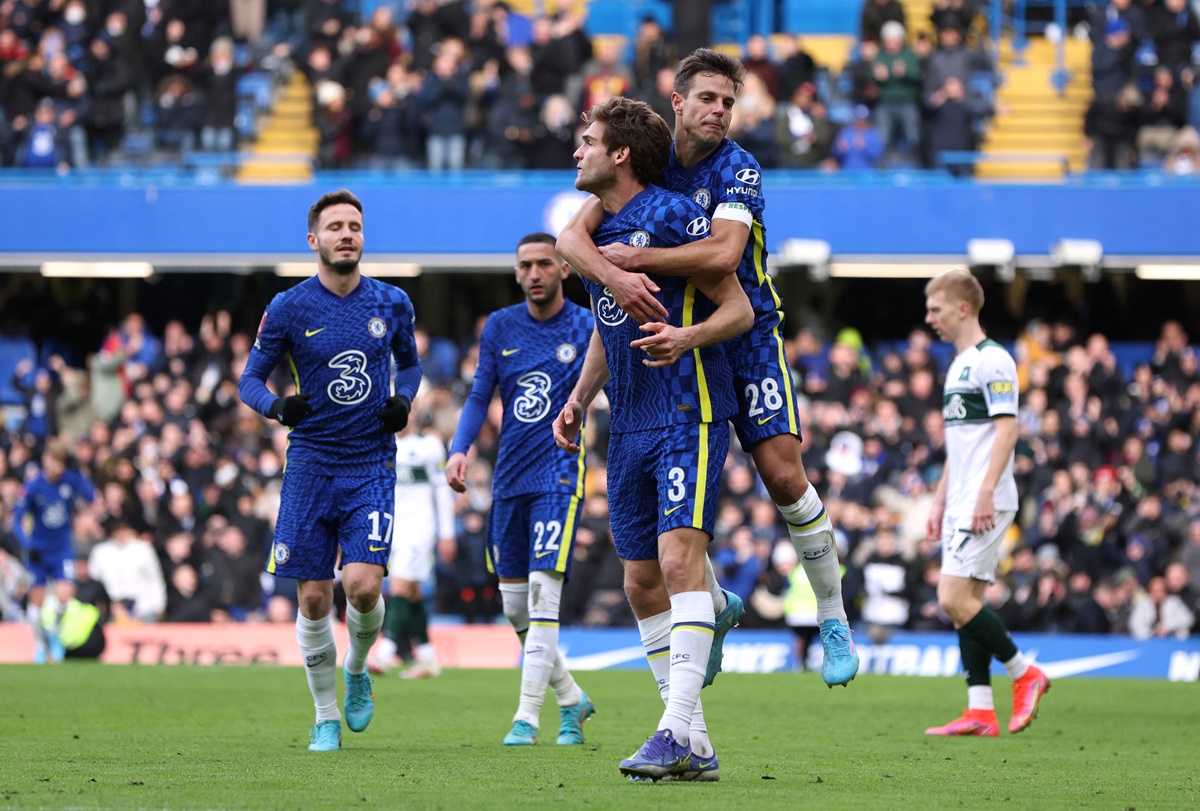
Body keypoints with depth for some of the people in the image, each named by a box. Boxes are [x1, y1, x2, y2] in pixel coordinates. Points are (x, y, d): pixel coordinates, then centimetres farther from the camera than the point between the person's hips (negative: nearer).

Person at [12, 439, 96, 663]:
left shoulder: (70, 480, -8)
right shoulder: (33, 487, -13)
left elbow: (90, 497, -23)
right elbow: (17, 519, -11)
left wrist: (74, 472, -31)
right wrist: (27, 545, -24)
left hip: (63, 548, 1)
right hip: (38, 550, -1)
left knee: (65, 593, -16)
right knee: (37, 600, 2)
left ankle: (55, 630, 13)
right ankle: (40, 643, 21)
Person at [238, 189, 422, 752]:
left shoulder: (391, 303, 4)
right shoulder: (288, 309, -3)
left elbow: (408, 362, 21)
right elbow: (250, 378, 3)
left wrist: (404, 399, 0)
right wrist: (276, 406, -18)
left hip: (372, 467, 1)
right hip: (311, 466, 0)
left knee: (363, 585, -15)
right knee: (313, 597, -2)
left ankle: (357, 669, 17)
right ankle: (326, 715, 15)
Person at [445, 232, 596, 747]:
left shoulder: (586, 328, -2)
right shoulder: (500, 327, 8)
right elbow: (479, 397, 7)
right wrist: (459, 450, -8)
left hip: (559, 475, -5)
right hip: (509, 478, 5)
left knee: (543, 592, -15)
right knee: (514, 605, 7)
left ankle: (526, 719, -13)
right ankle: (571, 700, 25)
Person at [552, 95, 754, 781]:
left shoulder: (674, 217, -10)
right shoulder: (597, 228, 14)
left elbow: (739, 309, -10)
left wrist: (687, 338, -28)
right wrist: (578, 401, 17)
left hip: (688, 416, -9)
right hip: (629, 427, 9)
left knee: (679, 558, -20)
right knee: (644, 583, 5)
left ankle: (677, 731, -26)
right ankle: (696, 747, 9)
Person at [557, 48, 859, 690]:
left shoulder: (737, 169, -13)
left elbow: (723, 253, -31)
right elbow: (572, 237, -10)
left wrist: (636, 257, -26)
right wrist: (613, 275, -30)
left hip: (747, 335, -3)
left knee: (785, 478, -14)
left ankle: (833, 618, 1)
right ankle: (717, 608, 21)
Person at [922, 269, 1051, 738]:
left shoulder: (992, 360, -10)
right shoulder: (958, 365, 19)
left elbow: (1006, 429, -17)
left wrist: (985, 493, -23)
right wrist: (939, 500, 22)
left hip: (986, 504, -10)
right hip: (961, 506, 10)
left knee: (954, 599, -15)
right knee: (966, 604, 4)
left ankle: (1024, 673, -2)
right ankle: (980, 713, 2)